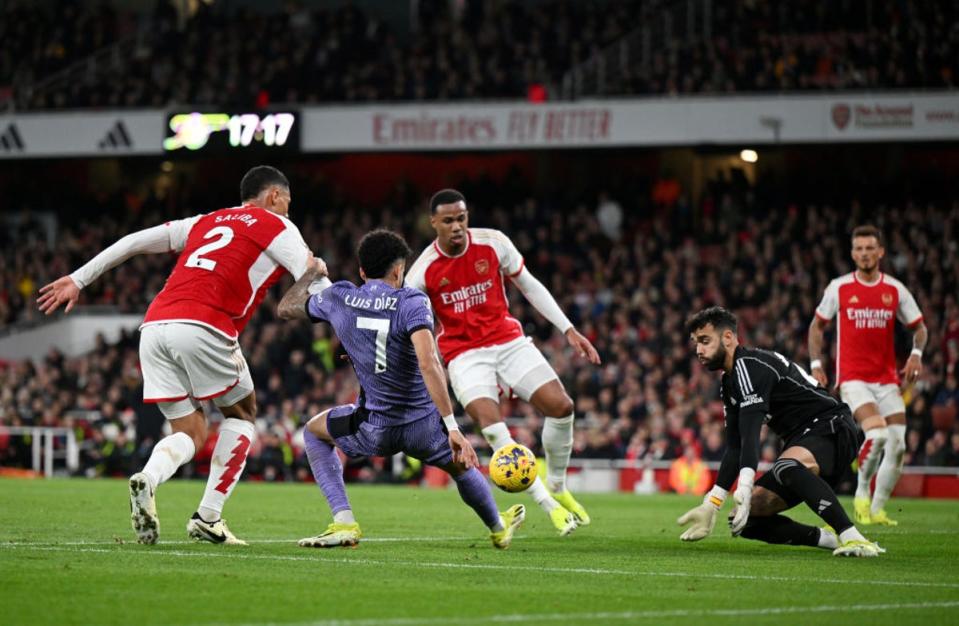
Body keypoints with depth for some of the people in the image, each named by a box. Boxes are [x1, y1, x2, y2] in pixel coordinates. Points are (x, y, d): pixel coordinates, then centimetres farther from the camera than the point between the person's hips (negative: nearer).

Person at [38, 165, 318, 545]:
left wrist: (78, 279, 28)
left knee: (190, 434, 13)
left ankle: (148, 479, -19)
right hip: (203, 327, -5)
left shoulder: (206, 222, 30)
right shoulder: (277, 227, 15)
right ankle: (208, 518, 7)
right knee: (241, 415, 17)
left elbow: (135, 241, 26)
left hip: (154, 325, 5)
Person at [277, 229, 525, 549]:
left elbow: (285, 308, 18)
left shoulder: (338, 297, -1)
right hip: (424, 426, -1)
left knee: (315, 431, 30)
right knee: (461, 465, 31)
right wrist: (452, 428, -28)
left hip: (373, 430, 1)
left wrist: (309, 274, 36)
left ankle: (343, 523, 15)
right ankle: (499, 529, 56)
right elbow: (428, 364, -25)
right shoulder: (412, 302, -11)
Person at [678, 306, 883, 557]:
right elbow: (734, 449, 16)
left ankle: (854, 539, -43)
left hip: (832, 429, -10)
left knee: (786, 467, -42)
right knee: (745, 519, -2)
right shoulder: (729, 384, 15)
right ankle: (831, 539, -1)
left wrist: (745, 488, -39)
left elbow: (751, 435, -28)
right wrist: (711, 505, 10)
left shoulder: (749, 366, -15)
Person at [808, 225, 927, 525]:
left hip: (887, 379, 4)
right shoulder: (839, 288, 0)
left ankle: (877, 509, 13)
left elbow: (919, 327, 13)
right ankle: (862, 493, -4)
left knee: (897, 446, -4)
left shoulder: (895, 290, 4)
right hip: (853, 378, -3)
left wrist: (916, 354, -6)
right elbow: (817, 325, 12)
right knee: (877, 433, -26)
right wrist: (816, 364, 3)